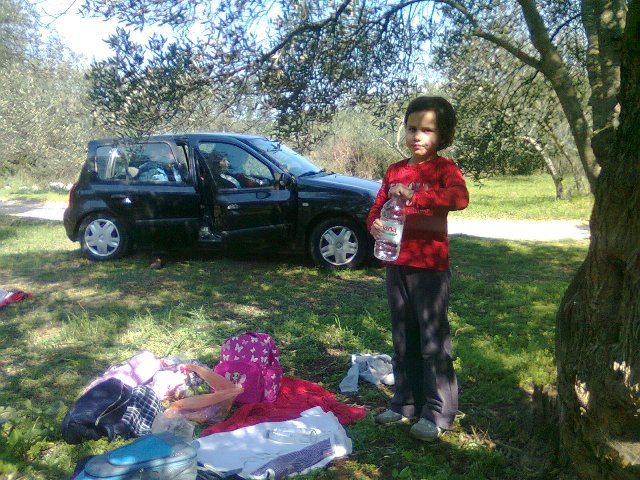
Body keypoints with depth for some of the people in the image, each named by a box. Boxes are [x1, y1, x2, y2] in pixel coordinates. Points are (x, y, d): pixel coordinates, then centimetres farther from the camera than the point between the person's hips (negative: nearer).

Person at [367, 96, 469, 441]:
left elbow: (460, 197, -25)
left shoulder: (443, 168, -5)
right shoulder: (394, 171, 12)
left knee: (433, 341, 0)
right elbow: (377, 208, 12)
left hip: (430, 266, -6)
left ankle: (438, 413, 12)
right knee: (403, 339, 14)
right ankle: (406, 404, 28)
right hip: (396, 265, 6)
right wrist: (374, 225, -11)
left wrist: (414, 196, -33)